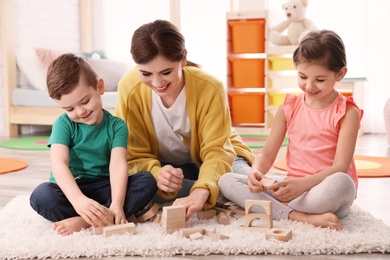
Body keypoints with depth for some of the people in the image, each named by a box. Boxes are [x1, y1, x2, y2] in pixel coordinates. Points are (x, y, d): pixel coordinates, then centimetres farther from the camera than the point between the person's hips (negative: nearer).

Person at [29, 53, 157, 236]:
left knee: (147, 181, -23)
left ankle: (84, 222, -30)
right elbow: (58, 162, -21)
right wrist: (78, 199, -40)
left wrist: (116, 204, -34)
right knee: (41, 196, -31)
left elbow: (118, 164, -16)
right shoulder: (63, 124, -5)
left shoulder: (116, 125, -2)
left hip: (104, 188, 2)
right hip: (70, 189, -1)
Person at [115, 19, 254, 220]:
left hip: (208, 159, -1)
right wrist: (156, 174, -43)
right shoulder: (129, 89, -24)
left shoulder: (210, 88, -27)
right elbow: (135, 155, -19)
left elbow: (216, 150, -28)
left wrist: (201, 192, -49)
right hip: (163, 165, 2)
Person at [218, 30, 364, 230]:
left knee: (340, 183, -40)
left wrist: (303, 183, -30)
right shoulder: (289, 108, 6)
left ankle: (273, 208, -22)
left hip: (325, 192, -5)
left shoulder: (347, 113, -5)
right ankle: (302, 217, -27)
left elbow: (340, 167, -15)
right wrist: (256, 172, -19)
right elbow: (267, 154, 5)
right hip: (293, 189, 5)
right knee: (226, 181, -12)